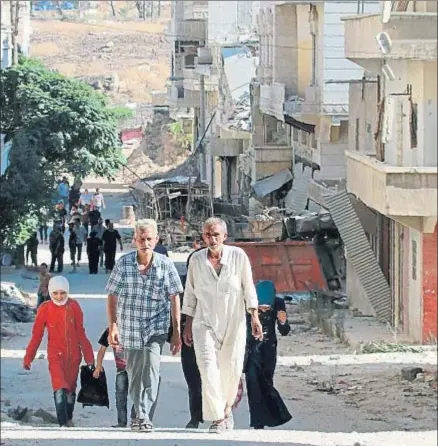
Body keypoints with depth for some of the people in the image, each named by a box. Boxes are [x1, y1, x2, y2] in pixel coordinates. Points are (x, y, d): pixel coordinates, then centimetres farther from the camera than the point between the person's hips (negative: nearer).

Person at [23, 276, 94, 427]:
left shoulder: (74, 307, -2)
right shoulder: (45, 309, -6)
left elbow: (80, 333, 7)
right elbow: (36, 335, 1)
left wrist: (88, 356, 10)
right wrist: (28, 357, 2)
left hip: (73, 355, 2)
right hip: (55, 354, -2)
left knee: (71, 389, 13)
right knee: (60, 388, -18)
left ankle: (69, 419, 33)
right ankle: (63, 423, -20)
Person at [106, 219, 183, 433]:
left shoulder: (165, 265, -3)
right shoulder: (123, 263, -2)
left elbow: (174, 299, 2)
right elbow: (112, 297, 3)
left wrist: (177, 332, 1)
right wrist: (113, 326, -4)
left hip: (156, 328, -2)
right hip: (129, 329, 2)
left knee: (151, 372, -19)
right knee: (134, 375, 12)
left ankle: (145, 417, -23)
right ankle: (140, 414, 30)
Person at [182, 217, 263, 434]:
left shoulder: (238, 256, -3)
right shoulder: (197, 260, 1)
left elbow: (248, 288, 2)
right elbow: (190, 294, 9)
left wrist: (254, 316, -4)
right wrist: (187, 325, 9)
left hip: (233, 322, 0)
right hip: (205, 323, 0)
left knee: (232, 370, 3)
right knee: (208, 367, -15)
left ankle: (227, 407, 32)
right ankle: (217, 418, -13)